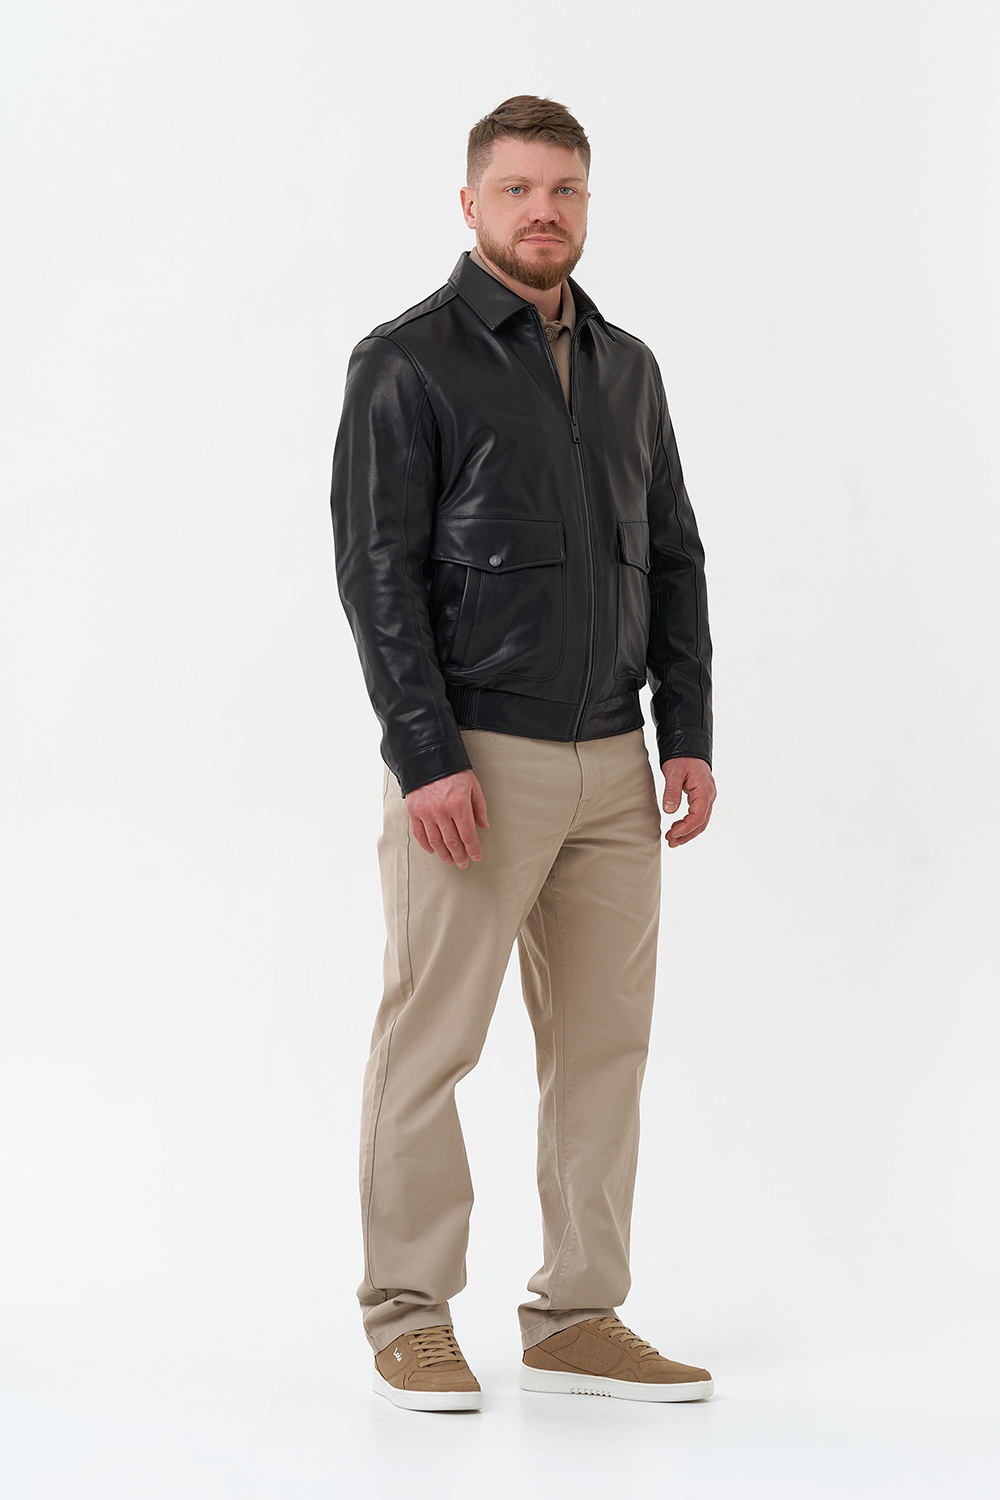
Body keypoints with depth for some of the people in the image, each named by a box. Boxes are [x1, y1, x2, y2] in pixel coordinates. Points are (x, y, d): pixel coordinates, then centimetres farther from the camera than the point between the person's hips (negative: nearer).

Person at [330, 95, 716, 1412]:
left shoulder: (626, 367, 14)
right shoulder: (408, 362, -5)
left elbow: (674, 559, 15)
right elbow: (376, 569, -11)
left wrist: (688, 735, 6)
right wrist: (427, 759, -17)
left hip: (612, 765, 6)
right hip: (476, 762, -6)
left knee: (604, 1044, 7)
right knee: (430, 1043, 0)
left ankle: (577, 1321, 16)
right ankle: (410, 1318, 12)